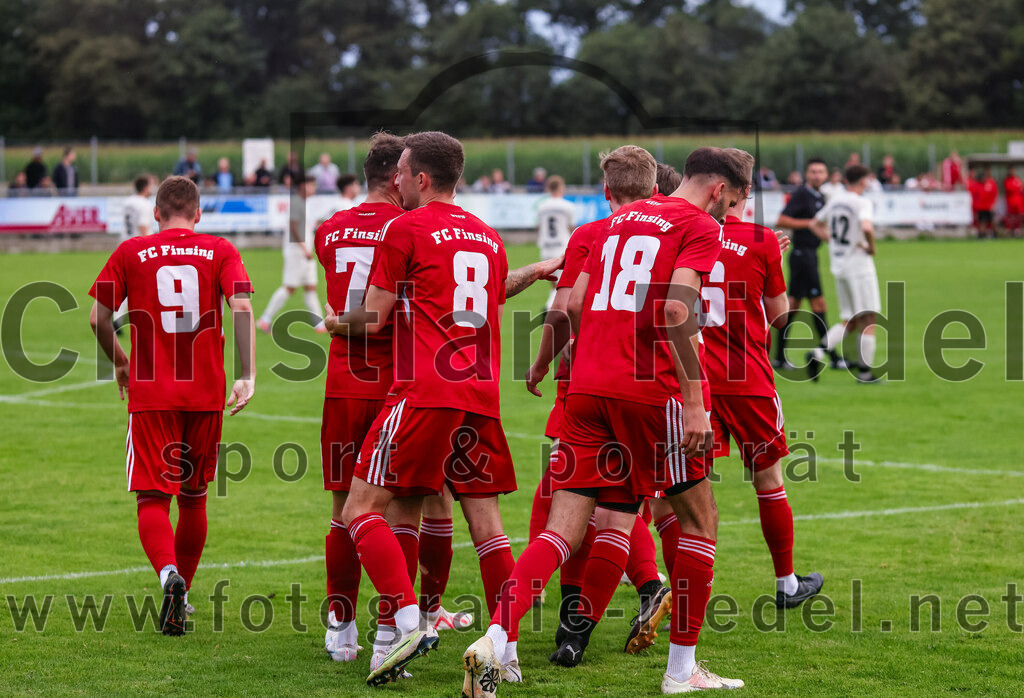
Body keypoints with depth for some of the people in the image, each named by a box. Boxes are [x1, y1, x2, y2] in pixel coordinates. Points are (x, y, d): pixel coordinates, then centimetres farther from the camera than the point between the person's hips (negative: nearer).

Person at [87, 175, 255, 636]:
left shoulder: (131, 252, 4)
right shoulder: (220, 251, 6)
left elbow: (97, 317, 2)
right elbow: (242, 307, -9)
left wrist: (119, 361, 19)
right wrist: (247, 375, -11)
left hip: (151, 395, -2)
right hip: (206, 394, 2)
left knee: (153, 498, -3)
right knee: (194, 497, 17)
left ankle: (169, 574, -29)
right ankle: (182, 595, 25)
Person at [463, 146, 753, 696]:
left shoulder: (620, 220, 20)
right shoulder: (701, 227, -2)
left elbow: (574, 305, 17)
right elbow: (675, 312, -16)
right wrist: (694, 404, -17)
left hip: (587, 387, 6)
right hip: (651, 390, -6)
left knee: (563, 531, 1)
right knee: (699, 521, 11)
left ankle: (494, 640, -20)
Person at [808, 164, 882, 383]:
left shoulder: (834, 200, 9)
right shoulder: (863, 203, -13)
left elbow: (815, 224, 21)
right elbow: (866, 227, -32)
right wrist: (871, 247, -15)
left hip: (838, 266, 7)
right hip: (859, 265, -7)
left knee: (849, 321, 14)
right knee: (868, 319, 1)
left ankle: (819, 352, -6)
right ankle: (864, 371, 1)